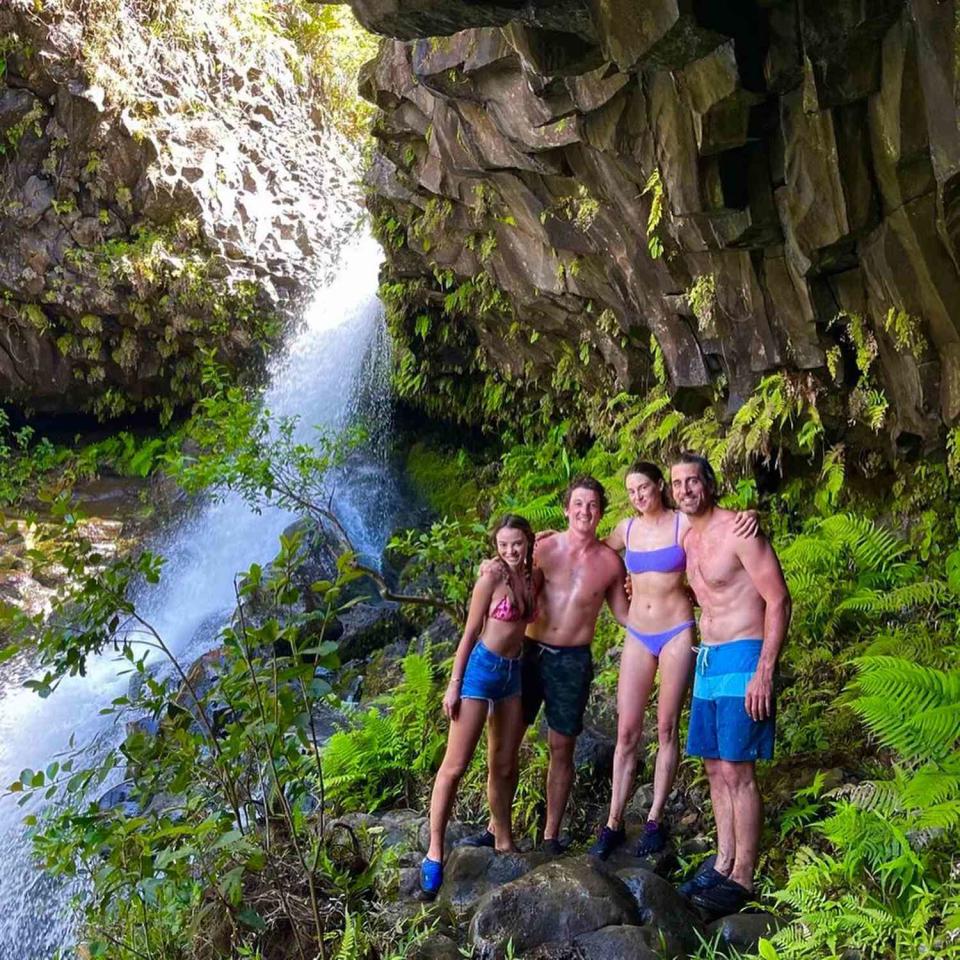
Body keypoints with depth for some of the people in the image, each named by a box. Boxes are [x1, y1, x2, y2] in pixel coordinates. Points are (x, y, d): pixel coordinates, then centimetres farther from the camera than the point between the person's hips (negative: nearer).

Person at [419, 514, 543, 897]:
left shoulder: (534, 577, 3)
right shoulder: (491, 578, -13)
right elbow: (470, 632, -10)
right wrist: (454, 685, -10)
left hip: (513, 672, 6)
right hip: (482, 668, -6)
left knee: (504, 766, 15)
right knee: (455, 764, -5)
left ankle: (504, 840, 30)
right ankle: (434, 852, 2)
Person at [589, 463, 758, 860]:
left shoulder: (685, 524, -7)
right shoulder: (626, 529, 6)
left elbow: (732, 521, -4)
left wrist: (750, 515, -26)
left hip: (676, 634, -3)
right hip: (637, 636, 3)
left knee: (667, 730, 4)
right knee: (626, 732, 3)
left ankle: (655, 820, 14)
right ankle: (613, 823, 9)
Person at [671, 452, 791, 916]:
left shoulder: (738, 531, -13)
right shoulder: (690, 540, 13)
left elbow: (778, 600, -16)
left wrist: (764, 672, -20)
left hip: (742, 659, -8)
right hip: (706, 659, 9)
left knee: (737, 771, -7)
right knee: (715, 768, 11)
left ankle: (742, 878, 1)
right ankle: (723, 864, 20)